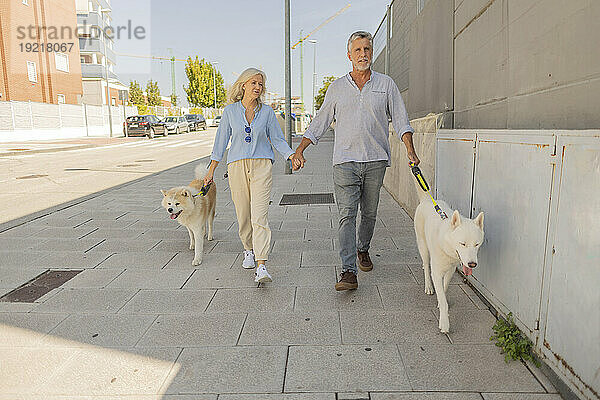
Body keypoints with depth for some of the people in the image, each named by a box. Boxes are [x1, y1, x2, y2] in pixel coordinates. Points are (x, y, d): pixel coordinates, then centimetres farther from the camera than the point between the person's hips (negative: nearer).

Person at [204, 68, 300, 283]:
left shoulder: (267, 112, 6)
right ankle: (249, 250, 33)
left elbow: (277, 140, 10)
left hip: (261, 166, -1)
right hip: (237, 166, 1)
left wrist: (292, 156, -7)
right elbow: (221, 140, 11)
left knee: (259, 216, -12)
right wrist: (211, 169, 11)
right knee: (243, 215, 7)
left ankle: (261, 266, -14)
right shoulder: (230, 111, 6)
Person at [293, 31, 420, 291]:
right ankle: (349, 271, -11)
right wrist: (300, 150, 8)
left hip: (376, 160, 1)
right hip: (345, 161, -1)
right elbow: (320, 122, 14)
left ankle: (363, 250, 36)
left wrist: (410, 150, -6)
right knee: (346, 214, -10)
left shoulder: (386, 84, 10)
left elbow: (400, 120, 7)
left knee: (369, 213, 10)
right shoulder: (337, 88, 11)